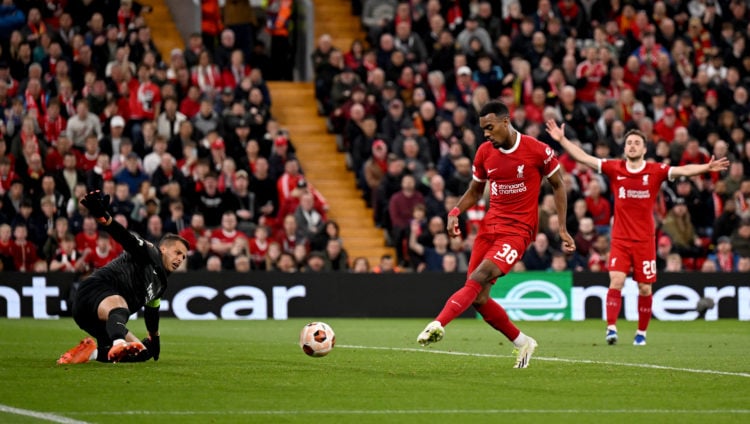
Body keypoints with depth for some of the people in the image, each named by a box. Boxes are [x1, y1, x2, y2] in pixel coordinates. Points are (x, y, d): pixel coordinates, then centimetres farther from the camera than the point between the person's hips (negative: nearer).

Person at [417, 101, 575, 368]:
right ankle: (522, 343, 18)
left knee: (477, 279, -26)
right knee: (478, 299, 0)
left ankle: (438, 324, -39)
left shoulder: (537, 151, -7)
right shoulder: (485, 152, 6)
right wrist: (456, 212, -1)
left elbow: (558, 185, 6)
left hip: (518, 230, -6)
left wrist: (562, 229, 2)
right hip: (490, 226, 6)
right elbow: (475, 192, 19)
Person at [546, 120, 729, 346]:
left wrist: (706, 167, -27)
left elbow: (682, 170, -12)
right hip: (620, 238, 0)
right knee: (616, 281, -15)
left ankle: (641, 333, 18)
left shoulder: (655, 171, -3)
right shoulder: (614, 168, 0)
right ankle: (611, 328, -15)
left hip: (645, 240, 0)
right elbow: (584, 158, 0)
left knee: (645, 288, 4)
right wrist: (562, 139, -6)